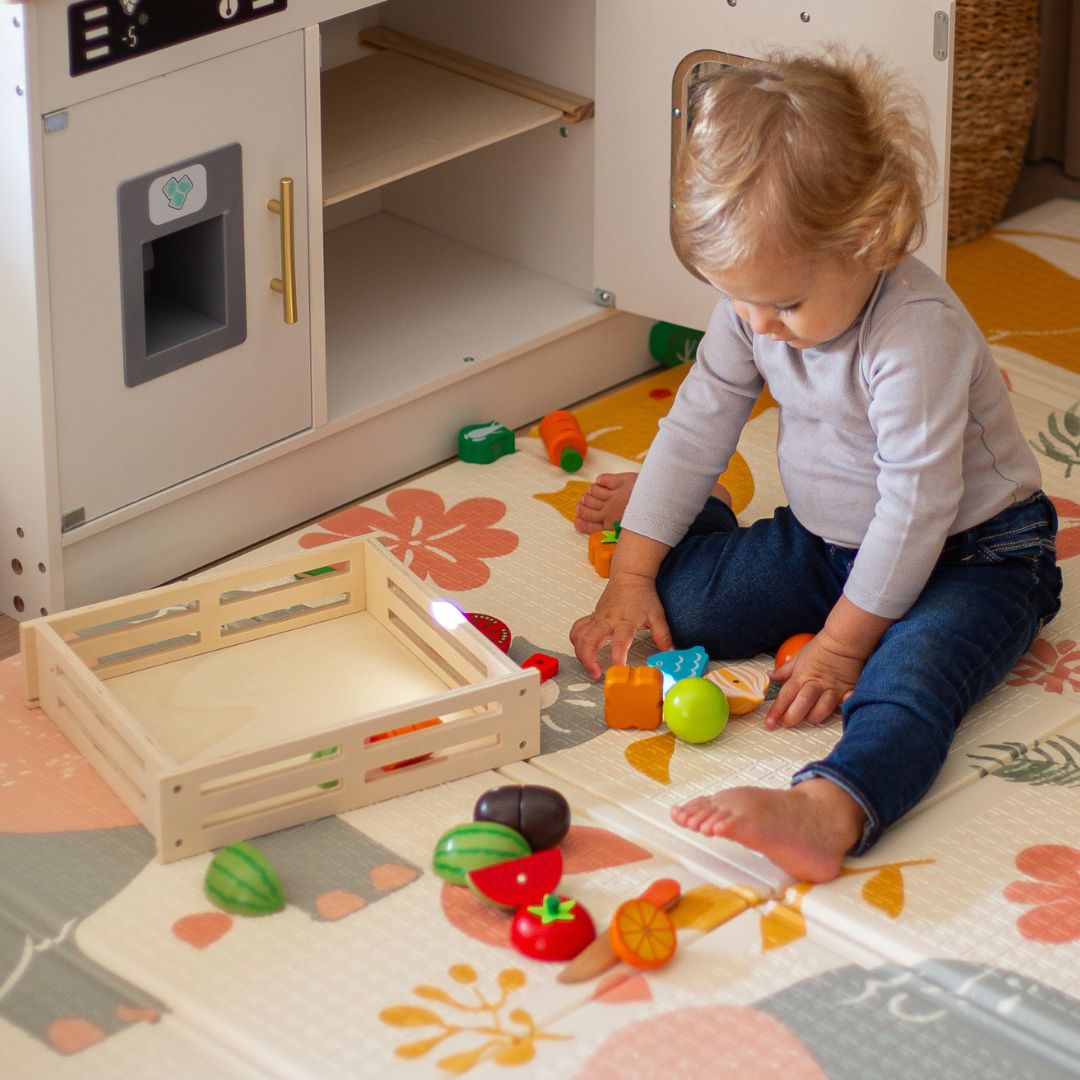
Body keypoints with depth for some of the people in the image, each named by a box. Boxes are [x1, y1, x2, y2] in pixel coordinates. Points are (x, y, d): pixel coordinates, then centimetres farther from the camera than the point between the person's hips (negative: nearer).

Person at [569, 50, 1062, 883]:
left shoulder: (918, 334, -31)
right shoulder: (755, 307, -9)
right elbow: (696, 430, 0)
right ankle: (678, 511, 23)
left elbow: (916, 509, -28)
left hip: (968, 554, -7)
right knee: (674, 600, -11)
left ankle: (830, 810, -66)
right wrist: (632, 577, -3)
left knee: (911, 670, -37)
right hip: (823, 543, 7)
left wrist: (842, 642, -22)